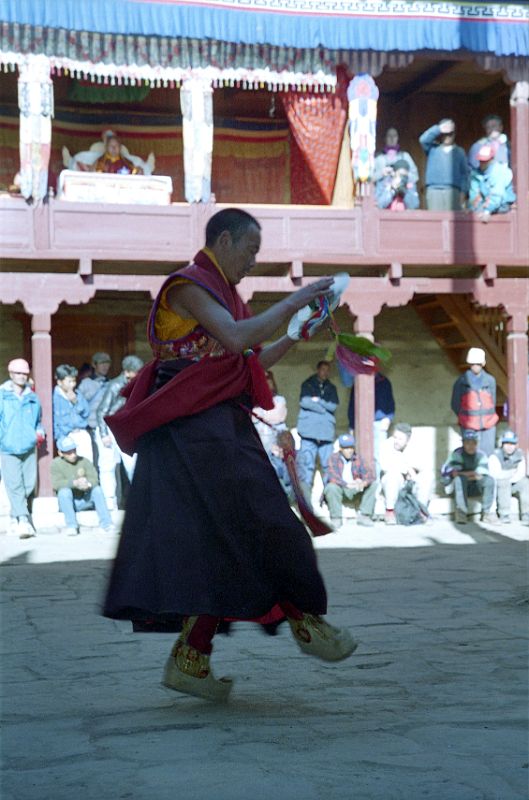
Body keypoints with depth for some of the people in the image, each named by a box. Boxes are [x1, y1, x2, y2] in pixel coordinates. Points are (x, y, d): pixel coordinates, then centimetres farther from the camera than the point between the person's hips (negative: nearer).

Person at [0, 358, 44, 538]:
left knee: (29, 484, 4)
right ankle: (23, 520, -16)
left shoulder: (33, 398, 13)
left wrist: (40, 432, 8)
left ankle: (15, 515, 22)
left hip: (29, 448, 4)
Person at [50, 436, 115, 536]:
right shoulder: (56, 463, -4)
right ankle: (71, 526, -33)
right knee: (64, 491, -30)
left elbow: (94, 479, -9)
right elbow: (56, 484, -18)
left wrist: (88, 484, -35)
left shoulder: (84, 461, 2)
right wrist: (74, 483, -35)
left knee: (97, 489, -22)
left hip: (84, 501, 2)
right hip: (66, 503, -2)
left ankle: (106, 523, -29)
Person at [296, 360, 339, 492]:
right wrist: (324, 408, -4)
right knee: (307, 463, -7)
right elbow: (304, 401, -6)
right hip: (309, 431, -3)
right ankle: (305, 490, -5)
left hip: (326, 431, 3)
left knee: (328, 463, -2)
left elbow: (333, 406, 5)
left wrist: (317, 400, -4)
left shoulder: (331, 388, 19)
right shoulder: (307, 385, 11)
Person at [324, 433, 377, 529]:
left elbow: (367, 475, -4)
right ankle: (336, 519, -22)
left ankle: (364, 516, -11)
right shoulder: (334, 458, -7)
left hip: (354, 490, 4)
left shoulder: (357, 459, 6)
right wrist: (347, 484, -40)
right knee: (332, 487, -36)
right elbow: (333, 476, -24)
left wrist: (364, 483, -30)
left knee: (373, 485, -11)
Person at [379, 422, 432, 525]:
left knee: (426, 476, -19)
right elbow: (384, 466, -24)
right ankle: (389, 511, -27)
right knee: (394, 474, -35)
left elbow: (421, 469, -5)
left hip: (408, 485, 4)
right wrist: (406, 469, -20)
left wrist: (413, 466, -27)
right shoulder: (386, 446, -9)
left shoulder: (411, 451, 5)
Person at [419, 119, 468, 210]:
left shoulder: (459, 151, 14)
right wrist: (439, 129, -7)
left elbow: (464, 173, 9)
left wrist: (463, 191, -2)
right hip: (434, 190, 0)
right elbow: (423, 139, -5)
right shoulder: (433, 149, 14)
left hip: (453, 191, 0)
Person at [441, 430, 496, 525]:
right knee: (459, 478, -35)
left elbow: (481, 475, -12)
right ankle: (461, 512, -30)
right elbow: (455, 473, -18)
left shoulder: (481, 455, 1)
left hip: (475, 489, 2)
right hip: (460, 488, -2)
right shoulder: (457, 454, -5)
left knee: (489, 480, -25)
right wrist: (473, 473, -15)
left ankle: (486, 512, -14)